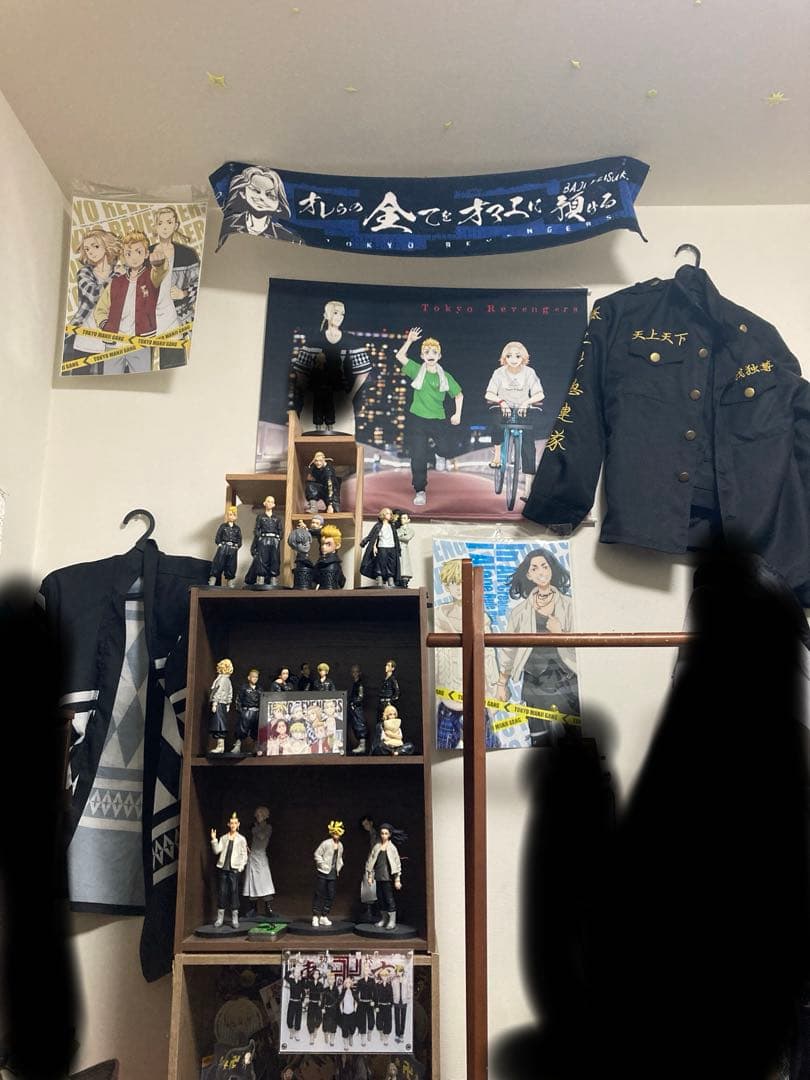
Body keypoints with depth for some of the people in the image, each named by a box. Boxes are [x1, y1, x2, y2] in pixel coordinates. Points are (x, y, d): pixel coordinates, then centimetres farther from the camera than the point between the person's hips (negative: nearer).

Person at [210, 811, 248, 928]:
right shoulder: (223, 838, 9)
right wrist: (214, 840, -11)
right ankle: (220, 917, 14)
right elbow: (217, 851, 0)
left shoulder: (241, 839, 5)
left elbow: (244, 855, 5)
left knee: (234, 892, -5)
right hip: (222, 867, 2)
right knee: (222, 892, 3)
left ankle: (235, 919, 1)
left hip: (234, 869, -2)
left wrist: (241, 867, -5)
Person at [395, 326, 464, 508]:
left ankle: (438, 452, 33)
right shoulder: (417, 370, 0)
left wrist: (457, 414, 2)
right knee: (418, 458, -2)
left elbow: (458, 394, 10)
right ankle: (420, 491, 10)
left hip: (438, 420, 1)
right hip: (417, 419, -1)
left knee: (449, 450, -5)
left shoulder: (445, 376, 1)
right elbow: (400, 356, -7)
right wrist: (410, 341, -17)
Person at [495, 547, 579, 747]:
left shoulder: (568, 605, 2)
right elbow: (508, 648, 7)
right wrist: (501, 684, 7)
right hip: (534, 686, 1)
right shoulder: (520, 611, 3)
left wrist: (560, 632, -17)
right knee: (539, 741, 7)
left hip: (566, 684, 0)